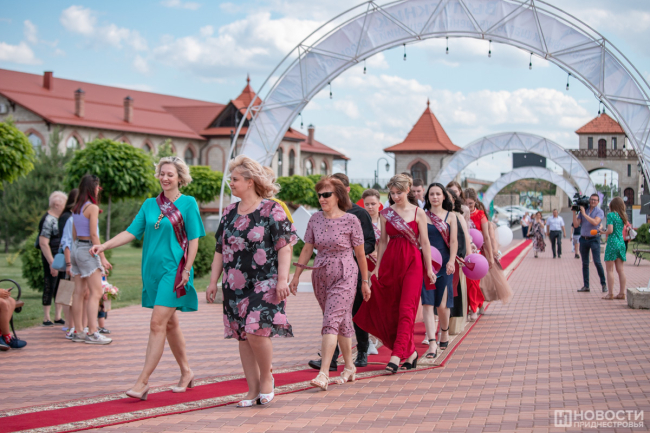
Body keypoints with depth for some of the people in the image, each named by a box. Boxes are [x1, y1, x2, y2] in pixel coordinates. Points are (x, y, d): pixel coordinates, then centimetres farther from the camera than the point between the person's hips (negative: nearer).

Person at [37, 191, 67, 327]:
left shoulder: (60, 218, 14)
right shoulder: (48, 220, -14)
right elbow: (43, 243, -20)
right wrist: (52, 263, -23)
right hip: (52, 258, -9)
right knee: (50, 288, -3)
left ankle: (58, 317, 17)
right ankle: (46, 319, 4)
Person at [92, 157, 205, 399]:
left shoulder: (188, 204, -2)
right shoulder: (150, 205, 11)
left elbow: (194, 240, -4)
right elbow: (132, 232, 5)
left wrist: (186, 270, -11)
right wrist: (105, 246, -8)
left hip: (173, 270, -6)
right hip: (152, 269, 6)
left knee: (157, 324, -11)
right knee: (170, 324, 13)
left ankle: (142, 382, -11)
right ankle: (186, 373, 27)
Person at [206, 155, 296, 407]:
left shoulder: (271, 210, -5)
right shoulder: (229, 213, 12)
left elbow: (285, 246, -9)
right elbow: (220, 250, 16)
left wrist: (282, 279, -17)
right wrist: (213, 282, 12)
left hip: (264, 283, -6)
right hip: (235, 285, 6)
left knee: (256, 331, -17)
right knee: (242, 337, 6)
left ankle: (267, 377, 9)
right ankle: (253, 389, 15)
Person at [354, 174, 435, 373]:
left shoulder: (418, 213, 1)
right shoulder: (385, 213, 8)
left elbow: (424, 241, 2)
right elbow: (383, 241, 12)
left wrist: (429, 268, 0)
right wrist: (377, 267, 10)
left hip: (412, 262, -3)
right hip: (390, 262, 3)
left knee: (406, 309, -11)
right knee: (391, 309, 5)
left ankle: (397, 354, -13)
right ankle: (410, 351, 19)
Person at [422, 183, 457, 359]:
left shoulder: (450, 216, 7)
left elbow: (453, 241, 2)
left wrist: (451, 261, -11)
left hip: (444, 263, 0)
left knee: (442, 303, 0)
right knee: (427, 302, -8)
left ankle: (444, 331, 31)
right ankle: (432, 344, -10)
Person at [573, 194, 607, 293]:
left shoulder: (599, 212, -1)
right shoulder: (583, 210, 9)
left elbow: (595, 222, -19)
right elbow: (576, 224, 5)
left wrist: (584, 214, -16)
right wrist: (574, 213, -6)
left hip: (594, 239, -4)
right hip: (583, 239, 4)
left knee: (597, 262, -11)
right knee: (585, 263, 6)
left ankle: (604, 284, 1)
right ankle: (586, 286, 10)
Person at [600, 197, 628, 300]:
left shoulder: (611, 215, -9)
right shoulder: (622, 216, 11)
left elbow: (610, 230, -17)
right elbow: (620, 230, 15)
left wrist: (603, 232, 1)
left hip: (612, 243, -7)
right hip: (621, 243, 7)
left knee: (610, 269, -1)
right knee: (620, 269, 9)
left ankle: (610, 294, -2)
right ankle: (622, 293, 10)